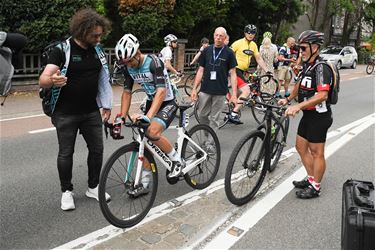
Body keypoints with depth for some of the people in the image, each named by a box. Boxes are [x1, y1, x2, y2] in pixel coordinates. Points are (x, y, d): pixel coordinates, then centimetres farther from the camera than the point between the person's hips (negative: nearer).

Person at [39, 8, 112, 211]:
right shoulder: (62, 50, -13)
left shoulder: (97, 50, 3)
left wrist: (106, 105, 8)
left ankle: (93, 187, 25)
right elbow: (42, 80, -21)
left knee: (97, 149, 7)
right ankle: (66, 191, 22)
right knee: (66, 153, 4)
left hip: (91, 112, 5)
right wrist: (52, 80, -44)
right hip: (66, 113, -4)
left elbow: (103, 79, 11)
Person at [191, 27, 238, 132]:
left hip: (220, 91, -2)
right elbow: (201, 70, 8)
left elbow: (233, 74, -2)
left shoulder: (229, 53, -2)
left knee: (214, 118, 4)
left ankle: (211, 140, 15)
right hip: (205, 90, 3)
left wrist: (234, 94, -11)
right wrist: (194, 89, 2)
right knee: (202, 115, 7)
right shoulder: (206, 51, 5)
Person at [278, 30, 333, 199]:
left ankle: (315, 188, 18)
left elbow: (322, 95, -32)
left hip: (319, 116, -9)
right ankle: (311, 179, 32)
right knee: (301, 147, 16)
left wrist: (297, 106, -38)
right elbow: (300, 84, 23)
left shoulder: (321, 68, -21)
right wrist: (288, 99, 13)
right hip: (308, 114, 9)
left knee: (316, 153, 3)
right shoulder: (307, 65, 8)